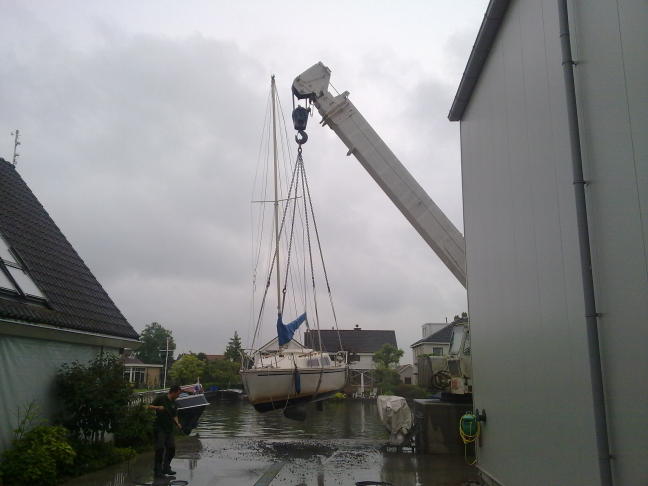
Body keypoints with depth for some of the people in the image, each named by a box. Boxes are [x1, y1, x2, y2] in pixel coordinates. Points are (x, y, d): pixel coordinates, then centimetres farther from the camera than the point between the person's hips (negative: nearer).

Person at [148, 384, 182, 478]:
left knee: (171, 448, 4)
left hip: (169, 429, 6)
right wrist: (158, 407, -25)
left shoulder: (174, 404, 12)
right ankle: (157, 470, 2)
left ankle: (166, 468, 17)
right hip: (159, 428, -6)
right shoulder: (161, 398, -6)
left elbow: (174, 416, 15)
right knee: (160, 448, -8)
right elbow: (150, 406, -7)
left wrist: (177, 423, -4)